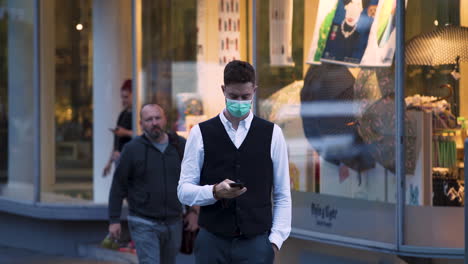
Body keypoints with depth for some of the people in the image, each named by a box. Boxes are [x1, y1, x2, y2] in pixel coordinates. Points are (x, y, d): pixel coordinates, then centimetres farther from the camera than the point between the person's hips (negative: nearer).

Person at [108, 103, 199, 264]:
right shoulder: (132, 149, -6)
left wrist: (194, 211, 5)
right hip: (144, 225, -4)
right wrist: (114, 220, -5)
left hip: (173, 223, 4)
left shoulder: (181, 146, 3)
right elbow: (118, 185, -3)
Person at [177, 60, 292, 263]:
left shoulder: (272, 134, 5)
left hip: (255, 242, 0)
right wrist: (215, 191, -16)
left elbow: (282, 195, 7)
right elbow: (184, 191, 2)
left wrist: (275, 239, -2)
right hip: (212, 242, 0)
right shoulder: (201, 134, 4)